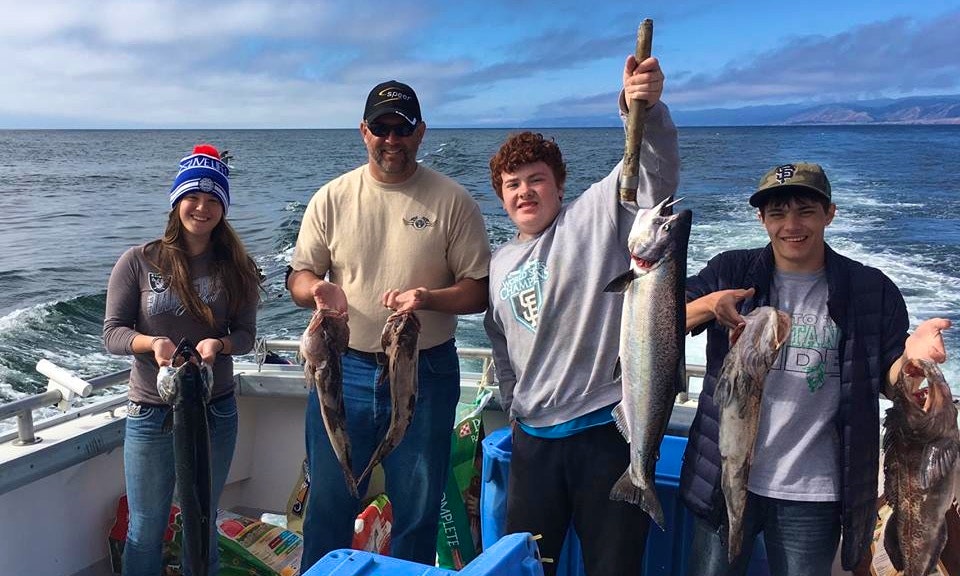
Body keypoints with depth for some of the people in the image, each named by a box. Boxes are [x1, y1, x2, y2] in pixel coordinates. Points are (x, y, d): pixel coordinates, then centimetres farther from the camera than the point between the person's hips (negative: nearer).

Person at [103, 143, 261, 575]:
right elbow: (111, 333, -6)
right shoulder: (139, 262, -6)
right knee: (146, 530, 11)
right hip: (151, 412, -1)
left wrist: (218, 344, -22)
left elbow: (246, 335, 0)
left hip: (216, 410, 2)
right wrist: (152, 342, -26)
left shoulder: (235, 268, -1)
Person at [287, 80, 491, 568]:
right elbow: (298, 275, 6)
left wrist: (429, 298, -23)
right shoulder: (332, 198, 2)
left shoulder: (452, 201, -4)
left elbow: (479, 289, -4)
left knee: (418, 510, 13)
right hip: (344, 370, 2)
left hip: (426, 373, -1)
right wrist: (318, 289, -17)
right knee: (327, 504, 15)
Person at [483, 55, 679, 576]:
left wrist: (644, 109, -39)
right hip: (534, 440, 5)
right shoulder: (499, 265, 15)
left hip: (610, 430, -5)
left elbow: (656, 173, -21)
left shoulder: (596, 216, -3)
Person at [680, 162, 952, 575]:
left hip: (813, 494, 0)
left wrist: (910, 356, -21)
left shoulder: (872, 290, -2)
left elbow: (888, 381, 0)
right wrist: (705, 305, -25)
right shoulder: (730, 273, -2)